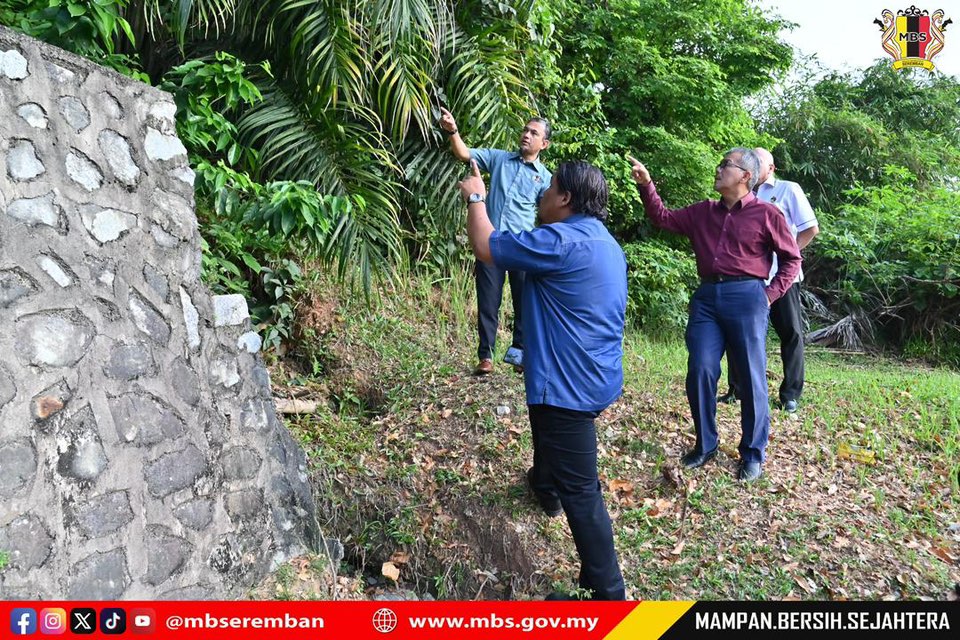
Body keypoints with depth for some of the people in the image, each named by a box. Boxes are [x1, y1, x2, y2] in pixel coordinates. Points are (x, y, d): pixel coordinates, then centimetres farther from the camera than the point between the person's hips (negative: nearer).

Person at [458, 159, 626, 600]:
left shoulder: (562, 241, -21)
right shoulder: (603, 242, 11)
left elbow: (485, 248, -13)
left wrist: (476, 198, 3)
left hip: (570, 383, -10)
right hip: (595, 376, 10)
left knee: (579, 489, -3)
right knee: (554, 441, 36)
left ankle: (606, 591, 5)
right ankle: (545, 486, 63)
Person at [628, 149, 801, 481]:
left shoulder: (766, 214, 2)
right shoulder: (703, 212, 16)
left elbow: (791, 258, 6)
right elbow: (663, 218, 18)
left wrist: (770, 294, -3)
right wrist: (646, 185, 7)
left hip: (746, 298, -4)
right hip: (706, 297, 4)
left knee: (751, 378, 2)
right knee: (700, 373, 1)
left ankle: (753, 454, 15)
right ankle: (705, 444, 18)